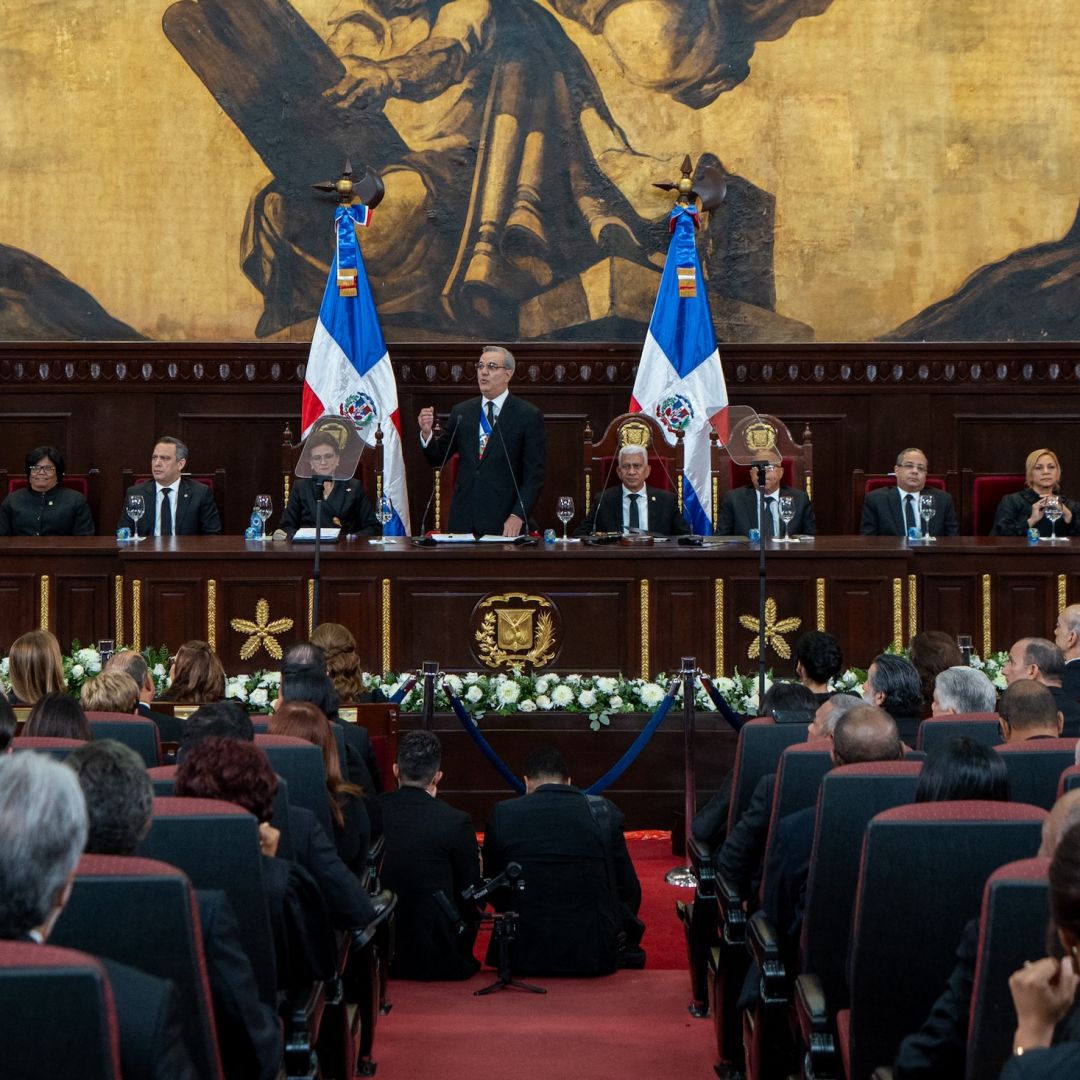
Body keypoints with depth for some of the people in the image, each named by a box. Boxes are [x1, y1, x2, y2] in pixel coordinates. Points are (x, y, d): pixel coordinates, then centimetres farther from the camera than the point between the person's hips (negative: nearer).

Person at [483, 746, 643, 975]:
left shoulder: (502, 815, -4)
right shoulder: (604, 812, -4)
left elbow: (493, 891, 7)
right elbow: (629, 890, 2)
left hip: (524, 956, 0)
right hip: (594, 956, 0)